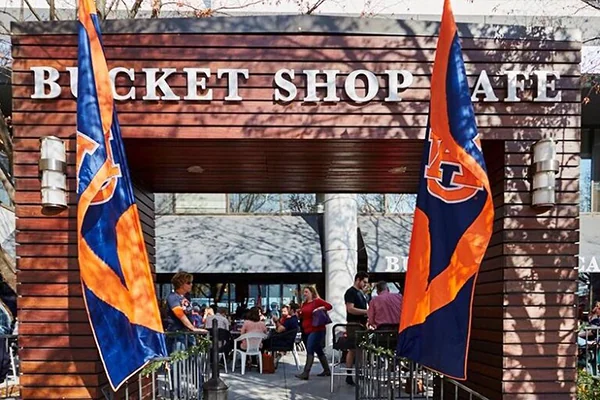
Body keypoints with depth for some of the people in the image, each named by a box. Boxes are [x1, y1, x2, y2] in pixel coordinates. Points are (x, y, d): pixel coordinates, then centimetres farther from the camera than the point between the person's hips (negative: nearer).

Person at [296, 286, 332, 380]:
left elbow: (329, 306, -11)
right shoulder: (304, 303, 15)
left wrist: (320, 308, -22)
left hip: (316, 330, -8)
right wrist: (299, 313, 4)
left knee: (310, 350, -15)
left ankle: (306, 373, -20)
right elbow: (302, 316, 25)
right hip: (307, 330, 8)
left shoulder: (317, 301, -6)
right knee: (318, 350, 15)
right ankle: (327, 370, 25)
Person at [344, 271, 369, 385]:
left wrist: (367, 319, 9)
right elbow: (350, 309, -19)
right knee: (352, 350, -7)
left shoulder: (361, 293, 19)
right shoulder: (350, 292, -9)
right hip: (354, 325, -8)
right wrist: (366, 312, -19)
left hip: (362, 324, 9)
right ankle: (349, 375, -3)